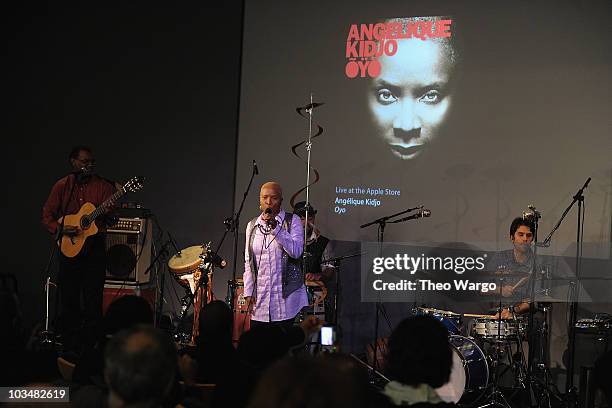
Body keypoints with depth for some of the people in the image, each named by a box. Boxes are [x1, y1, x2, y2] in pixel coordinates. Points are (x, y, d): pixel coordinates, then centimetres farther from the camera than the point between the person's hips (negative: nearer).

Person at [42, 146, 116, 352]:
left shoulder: (103, 186, 3)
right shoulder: (62, 186, 4)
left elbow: (111, 218, -2)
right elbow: (47, 216, 5)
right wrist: (61, 230, -12)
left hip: (94, 249, 0)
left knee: (93, 302, 0)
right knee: (69, 301, 5)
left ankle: (90, 347, 8)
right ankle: (69, 348, 15)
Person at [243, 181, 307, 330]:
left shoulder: (292, 221, 1)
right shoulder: (252, 225, 12)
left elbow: (296, 251, -14)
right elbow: (248, 262, 14)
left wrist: (276, 228, -21)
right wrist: (248, 293, 7)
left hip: (287, 299, -3)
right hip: (259, 300, 4)